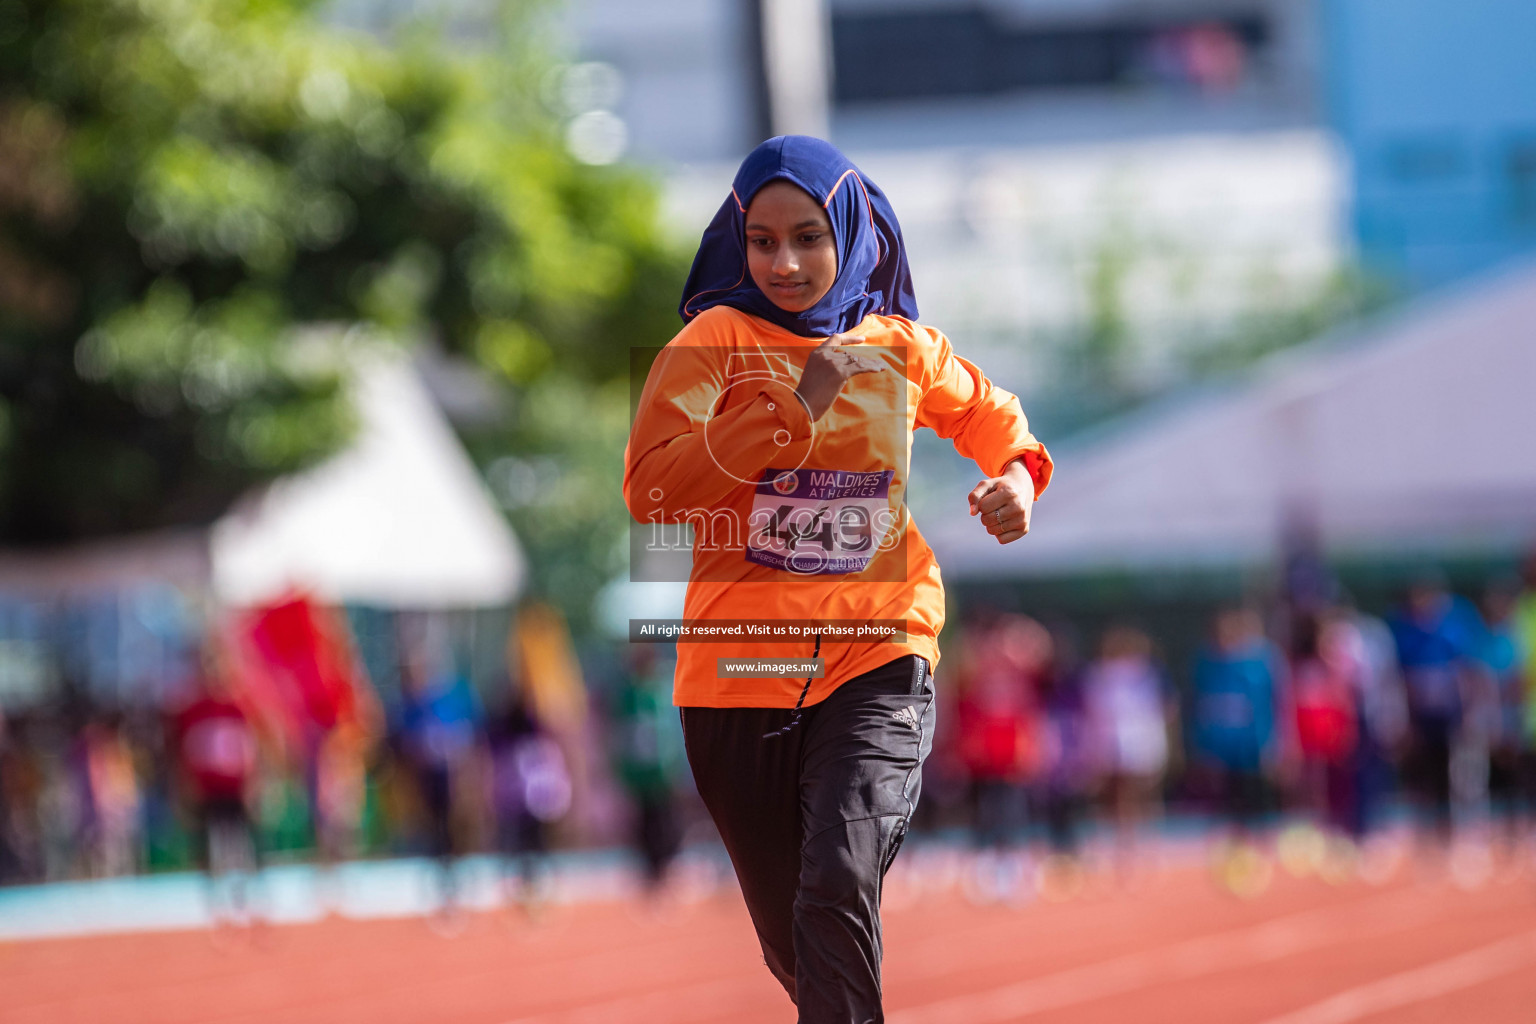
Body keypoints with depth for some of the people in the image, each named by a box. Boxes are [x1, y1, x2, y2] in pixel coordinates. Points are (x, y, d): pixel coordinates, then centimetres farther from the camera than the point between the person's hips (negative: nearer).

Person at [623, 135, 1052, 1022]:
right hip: (740, 671, 0)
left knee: (840, 889, -26)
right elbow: (650, 489, -15)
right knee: (792, 944, 12)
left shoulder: (903, 348, 7)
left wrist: (1017, 476, 5)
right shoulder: (717, 341, -1)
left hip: (877, 661, 0)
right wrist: (794, 408, -19)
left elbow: (992, 415, 28)